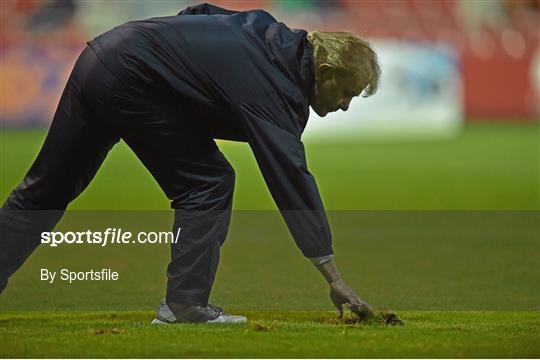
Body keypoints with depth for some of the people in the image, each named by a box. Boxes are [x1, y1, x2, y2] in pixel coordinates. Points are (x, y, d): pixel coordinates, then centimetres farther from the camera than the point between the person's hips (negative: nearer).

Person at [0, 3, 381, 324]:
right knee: (209, 183, -2)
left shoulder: (275, 36, 9)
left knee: (47, 187, 13)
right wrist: (334, 278, -22)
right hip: (130, 79, -10)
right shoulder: (275, 87, -16)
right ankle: (184, 304, -2)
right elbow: (293, 179, -21)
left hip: (99, 56, 10)